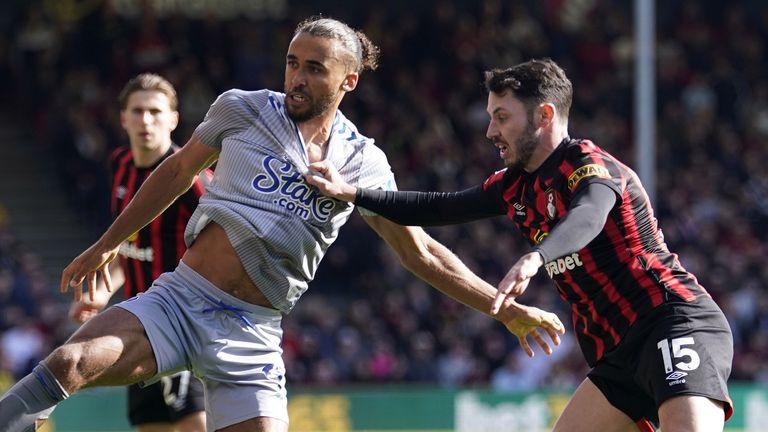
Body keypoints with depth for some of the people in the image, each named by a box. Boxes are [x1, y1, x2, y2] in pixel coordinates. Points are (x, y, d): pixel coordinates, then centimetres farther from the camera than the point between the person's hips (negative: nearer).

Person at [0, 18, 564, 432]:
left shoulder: (363, 164, 4)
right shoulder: (242, 110, 2)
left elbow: (421, 253, 8)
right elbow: (179, 170, 18)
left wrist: (506, 309, 4)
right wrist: (107, 244, 23)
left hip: (251, 333, 1)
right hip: (180, 296, -1)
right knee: (69, 364, -28)